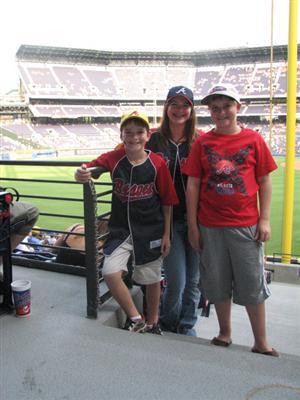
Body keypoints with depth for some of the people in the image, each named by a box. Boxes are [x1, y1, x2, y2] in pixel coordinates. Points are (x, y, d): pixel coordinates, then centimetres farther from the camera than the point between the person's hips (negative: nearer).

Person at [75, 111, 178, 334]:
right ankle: (135, 319, 10)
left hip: (150, 231, -1)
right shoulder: (114, 158, -6)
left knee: (152, 279, 12)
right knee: (110, 273, -13)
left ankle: (152, 322, 39)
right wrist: (82, 174, -42)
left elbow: (167, 202, -4)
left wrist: (166, 234, -2)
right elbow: (91, 168, -17)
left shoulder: (157, 164, -10)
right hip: (120, 229, 2)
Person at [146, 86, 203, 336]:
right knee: (176, 280, 0)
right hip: (169, 219, -1)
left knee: (194, 279, 10)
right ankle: (167, 325, 30)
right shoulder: (155, 139, 1)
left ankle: (187, 327, 34)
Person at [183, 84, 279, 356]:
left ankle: (261, 343, 23)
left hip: (246, 226, -1)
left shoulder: (253, 139, 0)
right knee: (217, 283, 12)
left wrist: (265, 220, -3)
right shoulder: (202, 143, 2)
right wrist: (192, 226, 0)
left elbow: (265, 182, 3)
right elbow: (193, 185, 2)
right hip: (210, 226, 1)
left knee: (252, 284, 7)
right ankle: (225, 333, 33)